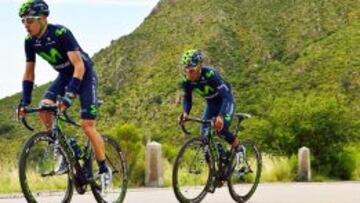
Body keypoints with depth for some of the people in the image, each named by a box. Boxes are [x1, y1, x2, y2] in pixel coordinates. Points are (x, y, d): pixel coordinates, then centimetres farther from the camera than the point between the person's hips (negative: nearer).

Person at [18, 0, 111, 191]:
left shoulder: (61, 33, -30)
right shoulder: (30, 41, -11)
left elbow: (79, 66, -35)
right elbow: (29, 73, -2)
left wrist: (69, 95, -45)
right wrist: (25, 102, -11)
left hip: (84, 74, -6)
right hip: (64, 76, 6)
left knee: (87, 126, -13)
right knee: (44, 108, -20)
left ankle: (104, 170, 3)